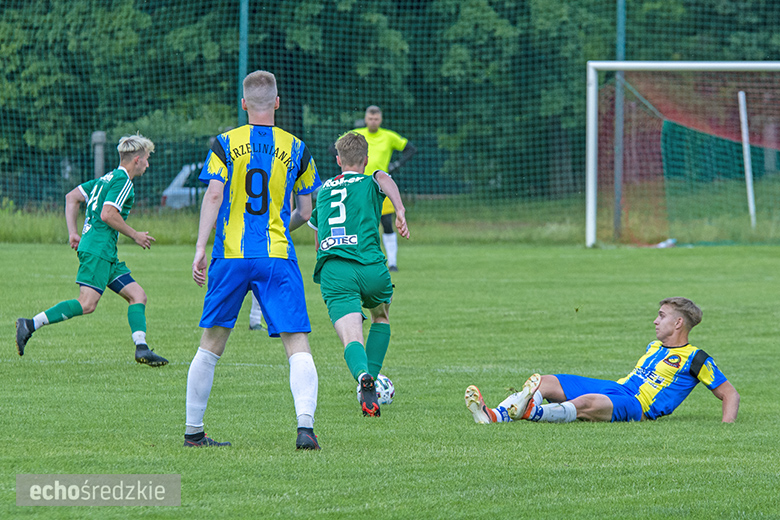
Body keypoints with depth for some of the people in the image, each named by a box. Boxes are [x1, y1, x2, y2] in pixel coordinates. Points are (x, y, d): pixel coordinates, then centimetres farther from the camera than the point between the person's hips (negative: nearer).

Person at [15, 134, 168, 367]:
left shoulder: (108, 178, 21)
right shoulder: (123, 181, -7)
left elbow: (72, 197, 22)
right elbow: (107, 214, -18)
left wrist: (73, 232, 18)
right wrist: (135, 235, -7)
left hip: (107, 254, 10)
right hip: (97, 249, -10)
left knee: (138, 295, 5)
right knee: (87, 304, -18)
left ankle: (141, 348, -3)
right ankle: (30, 325, -18)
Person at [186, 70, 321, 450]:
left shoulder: (225, 144, 3)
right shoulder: (296, 149, 6)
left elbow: (213, 196, -8)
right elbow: (304, 212, 10)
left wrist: (200, 249, -8)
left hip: (230, 257, 1)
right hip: (278, 257, -1)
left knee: (211, 344, 13)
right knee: (298, 345, -4)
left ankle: (193, 431, 19)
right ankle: (305, 425, -23)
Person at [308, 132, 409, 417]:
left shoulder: (323, 190, 28)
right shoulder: (370, 183, 16)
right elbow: (385, 179, -11)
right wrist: (400, 211, -24)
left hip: (332, 270, 1)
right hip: (370, 267, -1)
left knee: (352, 338, -13)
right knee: (381, 318, 30)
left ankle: (364, 376, -44)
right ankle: (372, 378, 20)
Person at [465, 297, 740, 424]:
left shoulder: (695, 359, 4)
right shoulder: (654, 347, 28)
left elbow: (730, 394, 4)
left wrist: (727, 424, -13)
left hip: (638, 405, -8)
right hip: (612, 388, 8)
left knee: (586, 403, -40)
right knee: (543, 382, -10)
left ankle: (533, 412, -67)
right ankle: (493, 416, -32)